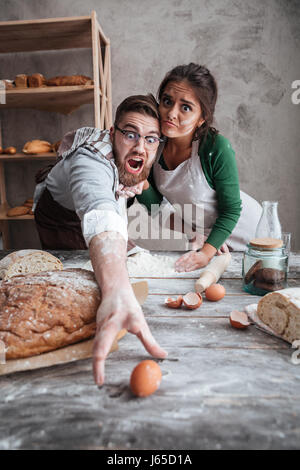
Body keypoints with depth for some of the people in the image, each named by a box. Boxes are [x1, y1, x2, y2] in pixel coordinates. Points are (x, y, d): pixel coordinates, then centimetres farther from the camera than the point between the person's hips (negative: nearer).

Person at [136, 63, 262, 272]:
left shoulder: (217, 148, -32)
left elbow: (231, 209, -22)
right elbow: (154, 203, -11)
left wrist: (206, 253, -26)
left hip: (243, 230, -4)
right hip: (198, 231, 4)